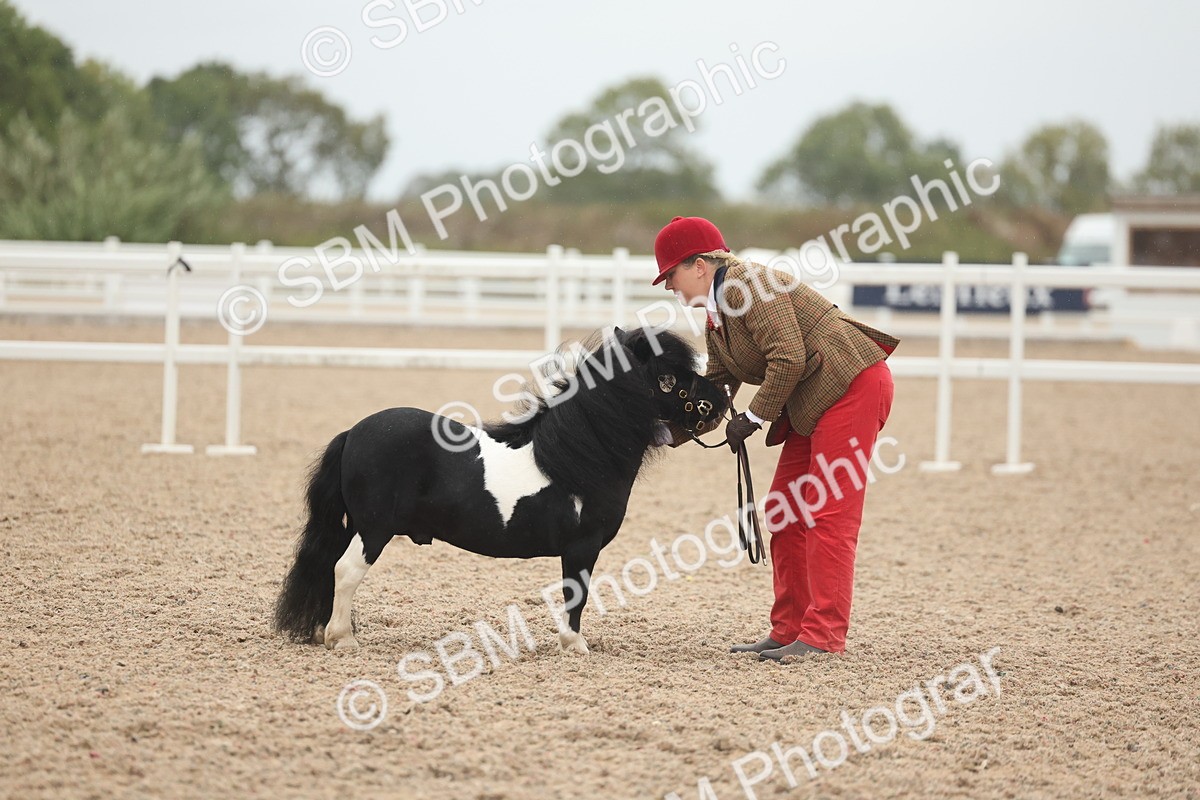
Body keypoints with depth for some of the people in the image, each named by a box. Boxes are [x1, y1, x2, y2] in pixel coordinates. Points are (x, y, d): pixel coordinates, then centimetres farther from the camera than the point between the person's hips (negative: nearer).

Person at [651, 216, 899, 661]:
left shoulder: (747, 285, -16)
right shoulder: (716, 316, 15)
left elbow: (789, 358, -23)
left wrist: (754, 417, -15)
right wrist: (668, 436, 7)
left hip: (853, 386, -11)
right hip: (810, 407, 11)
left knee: (828, 514, -13)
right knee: (785, 513, 9)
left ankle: (823, 637, -14)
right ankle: (789, 631, 13)